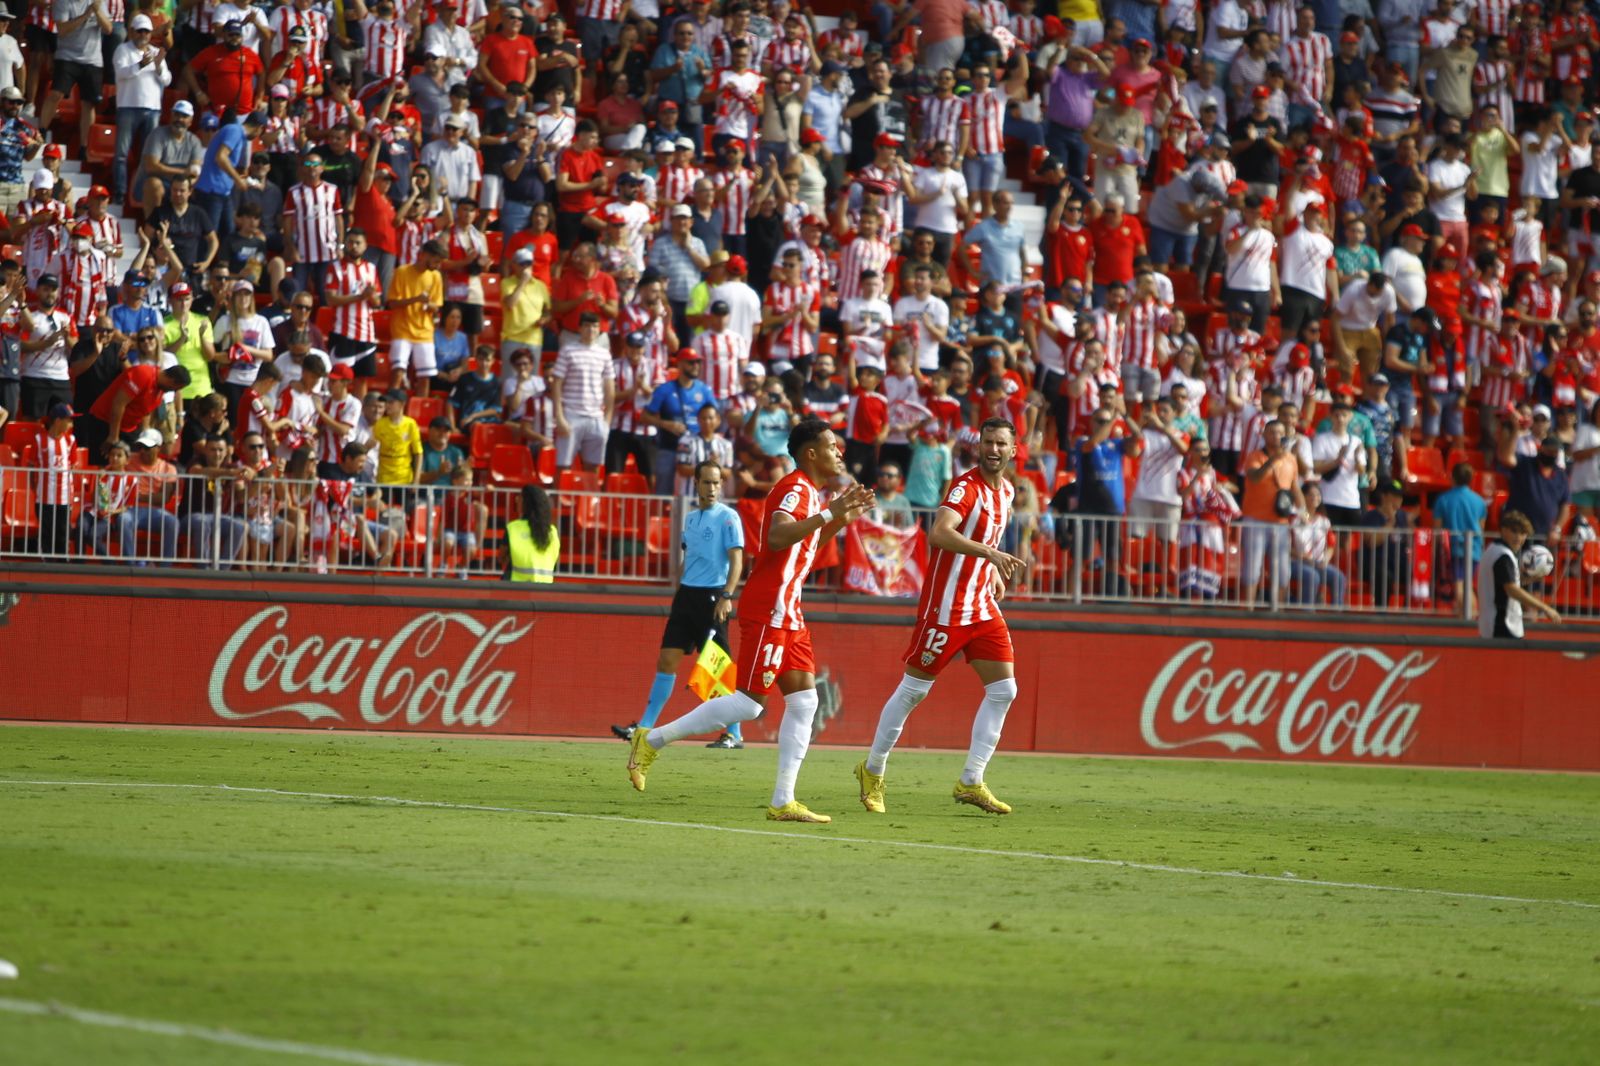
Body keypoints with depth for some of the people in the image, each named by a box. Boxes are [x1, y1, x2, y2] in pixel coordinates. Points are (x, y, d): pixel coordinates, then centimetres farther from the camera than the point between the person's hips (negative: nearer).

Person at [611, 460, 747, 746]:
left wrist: (726, 596, -24)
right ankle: (645, 726, 7)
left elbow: (736, 560, -13)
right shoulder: (690, 518, 15)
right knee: (667, 659, 4)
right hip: (686, 594, 7)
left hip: (712, 597, -7)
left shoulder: (728, 517, -6)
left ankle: (734, 734, 2)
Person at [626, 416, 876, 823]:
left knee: (803, 701, 3)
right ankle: (652, 740, -1)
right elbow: (777, 537, -30)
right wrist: (828, 514, -31)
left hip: (787, 614, 10)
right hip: (768, 610, -10)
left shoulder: (810, 492, 18)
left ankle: (783, 801, 3)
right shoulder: (795, 489, -13)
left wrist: (839, 519, 20)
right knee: (748, 703, -10)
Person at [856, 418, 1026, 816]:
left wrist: (994, 571, 14)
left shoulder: (1005, 491, 10)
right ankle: (873, 771, 16)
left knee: (1003, 690, 0)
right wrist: (990, 554, -45)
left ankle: (971, 782, 4)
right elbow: (939, 533, -35)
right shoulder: (966, 487, -17)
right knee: (913, 689, 1)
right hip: (946, 605, -8)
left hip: (983, 607, 8)